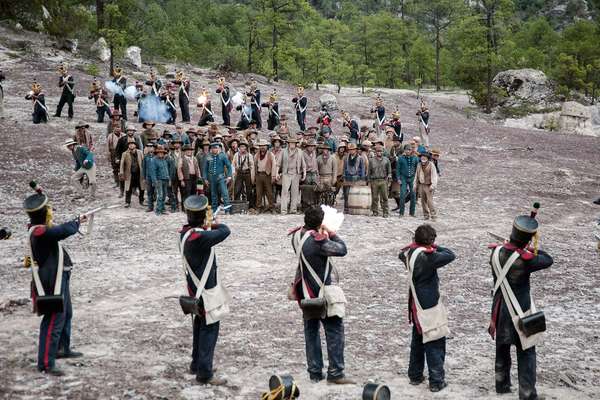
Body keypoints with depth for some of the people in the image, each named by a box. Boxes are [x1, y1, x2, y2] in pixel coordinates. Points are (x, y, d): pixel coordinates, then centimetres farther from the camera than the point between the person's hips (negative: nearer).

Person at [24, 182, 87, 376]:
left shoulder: (39, 228, 4)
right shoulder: (41, 232, -26)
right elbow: (65, 230, -34)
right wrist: (78, 221, -13)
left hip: (58, 279, 11)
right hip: (52, 283, -11)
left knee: (66, 314, 25)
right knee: (54, 321, -8)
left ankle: (62, 349, 41)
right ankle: (45, 363, -4)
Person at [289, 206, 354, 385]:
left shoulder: (297, 236, -3)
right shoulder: (318, 241, -26)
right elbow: (342, 249, -18)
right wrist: (331, 233, -5)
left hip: (305, 292, 8)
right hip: (321, 292, -8)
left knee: (311, 330, 14)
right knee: (334, 329, 2)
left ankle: (315, 372, 18)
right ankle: (335, 373, 3)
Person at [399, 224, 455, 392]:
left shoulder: (409, 252, 1)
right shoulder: (427, 255, -21)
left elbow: (401, 255, 24)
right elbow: (450, 255, -17)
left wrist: (415, 244, 13)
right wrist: (437, 247, -1)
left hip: (415, 305, 8)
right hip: (429, 305, -8)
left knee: (417, 340, 20)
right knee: (435, 343, 2)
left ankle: (415, 375, 28)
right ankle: (436, 381, 6)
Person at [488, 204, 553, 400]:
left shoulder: (496, 252, -11)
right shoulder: (525, 260, -25)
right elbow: (548, 260, -8)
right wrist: (532, 249, 5)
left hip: (500, 311, 5)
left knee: (502, 349, 22)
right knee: (526, 354, 6)